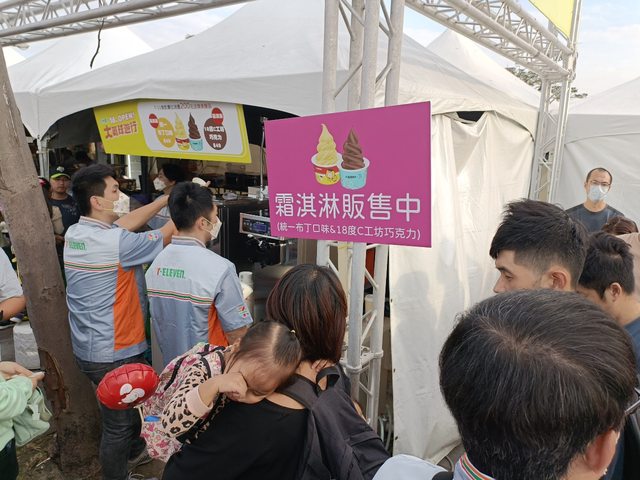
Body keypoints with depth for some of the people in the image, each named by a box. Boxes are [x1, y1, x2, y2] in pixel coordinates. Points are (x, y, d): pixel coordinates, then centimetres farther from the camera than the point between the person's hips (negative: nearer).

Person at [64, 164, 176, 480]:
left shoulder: (74, 234, -1)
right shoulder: (116, 242, -27)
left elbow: (125, 223, 7)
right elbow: (167, 236, -16)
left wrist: (167, 199, 8)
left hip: (88, 347, 9)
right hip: (113, 354, -9)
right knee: (118, 424, 12)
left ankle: (135, 449, 53)